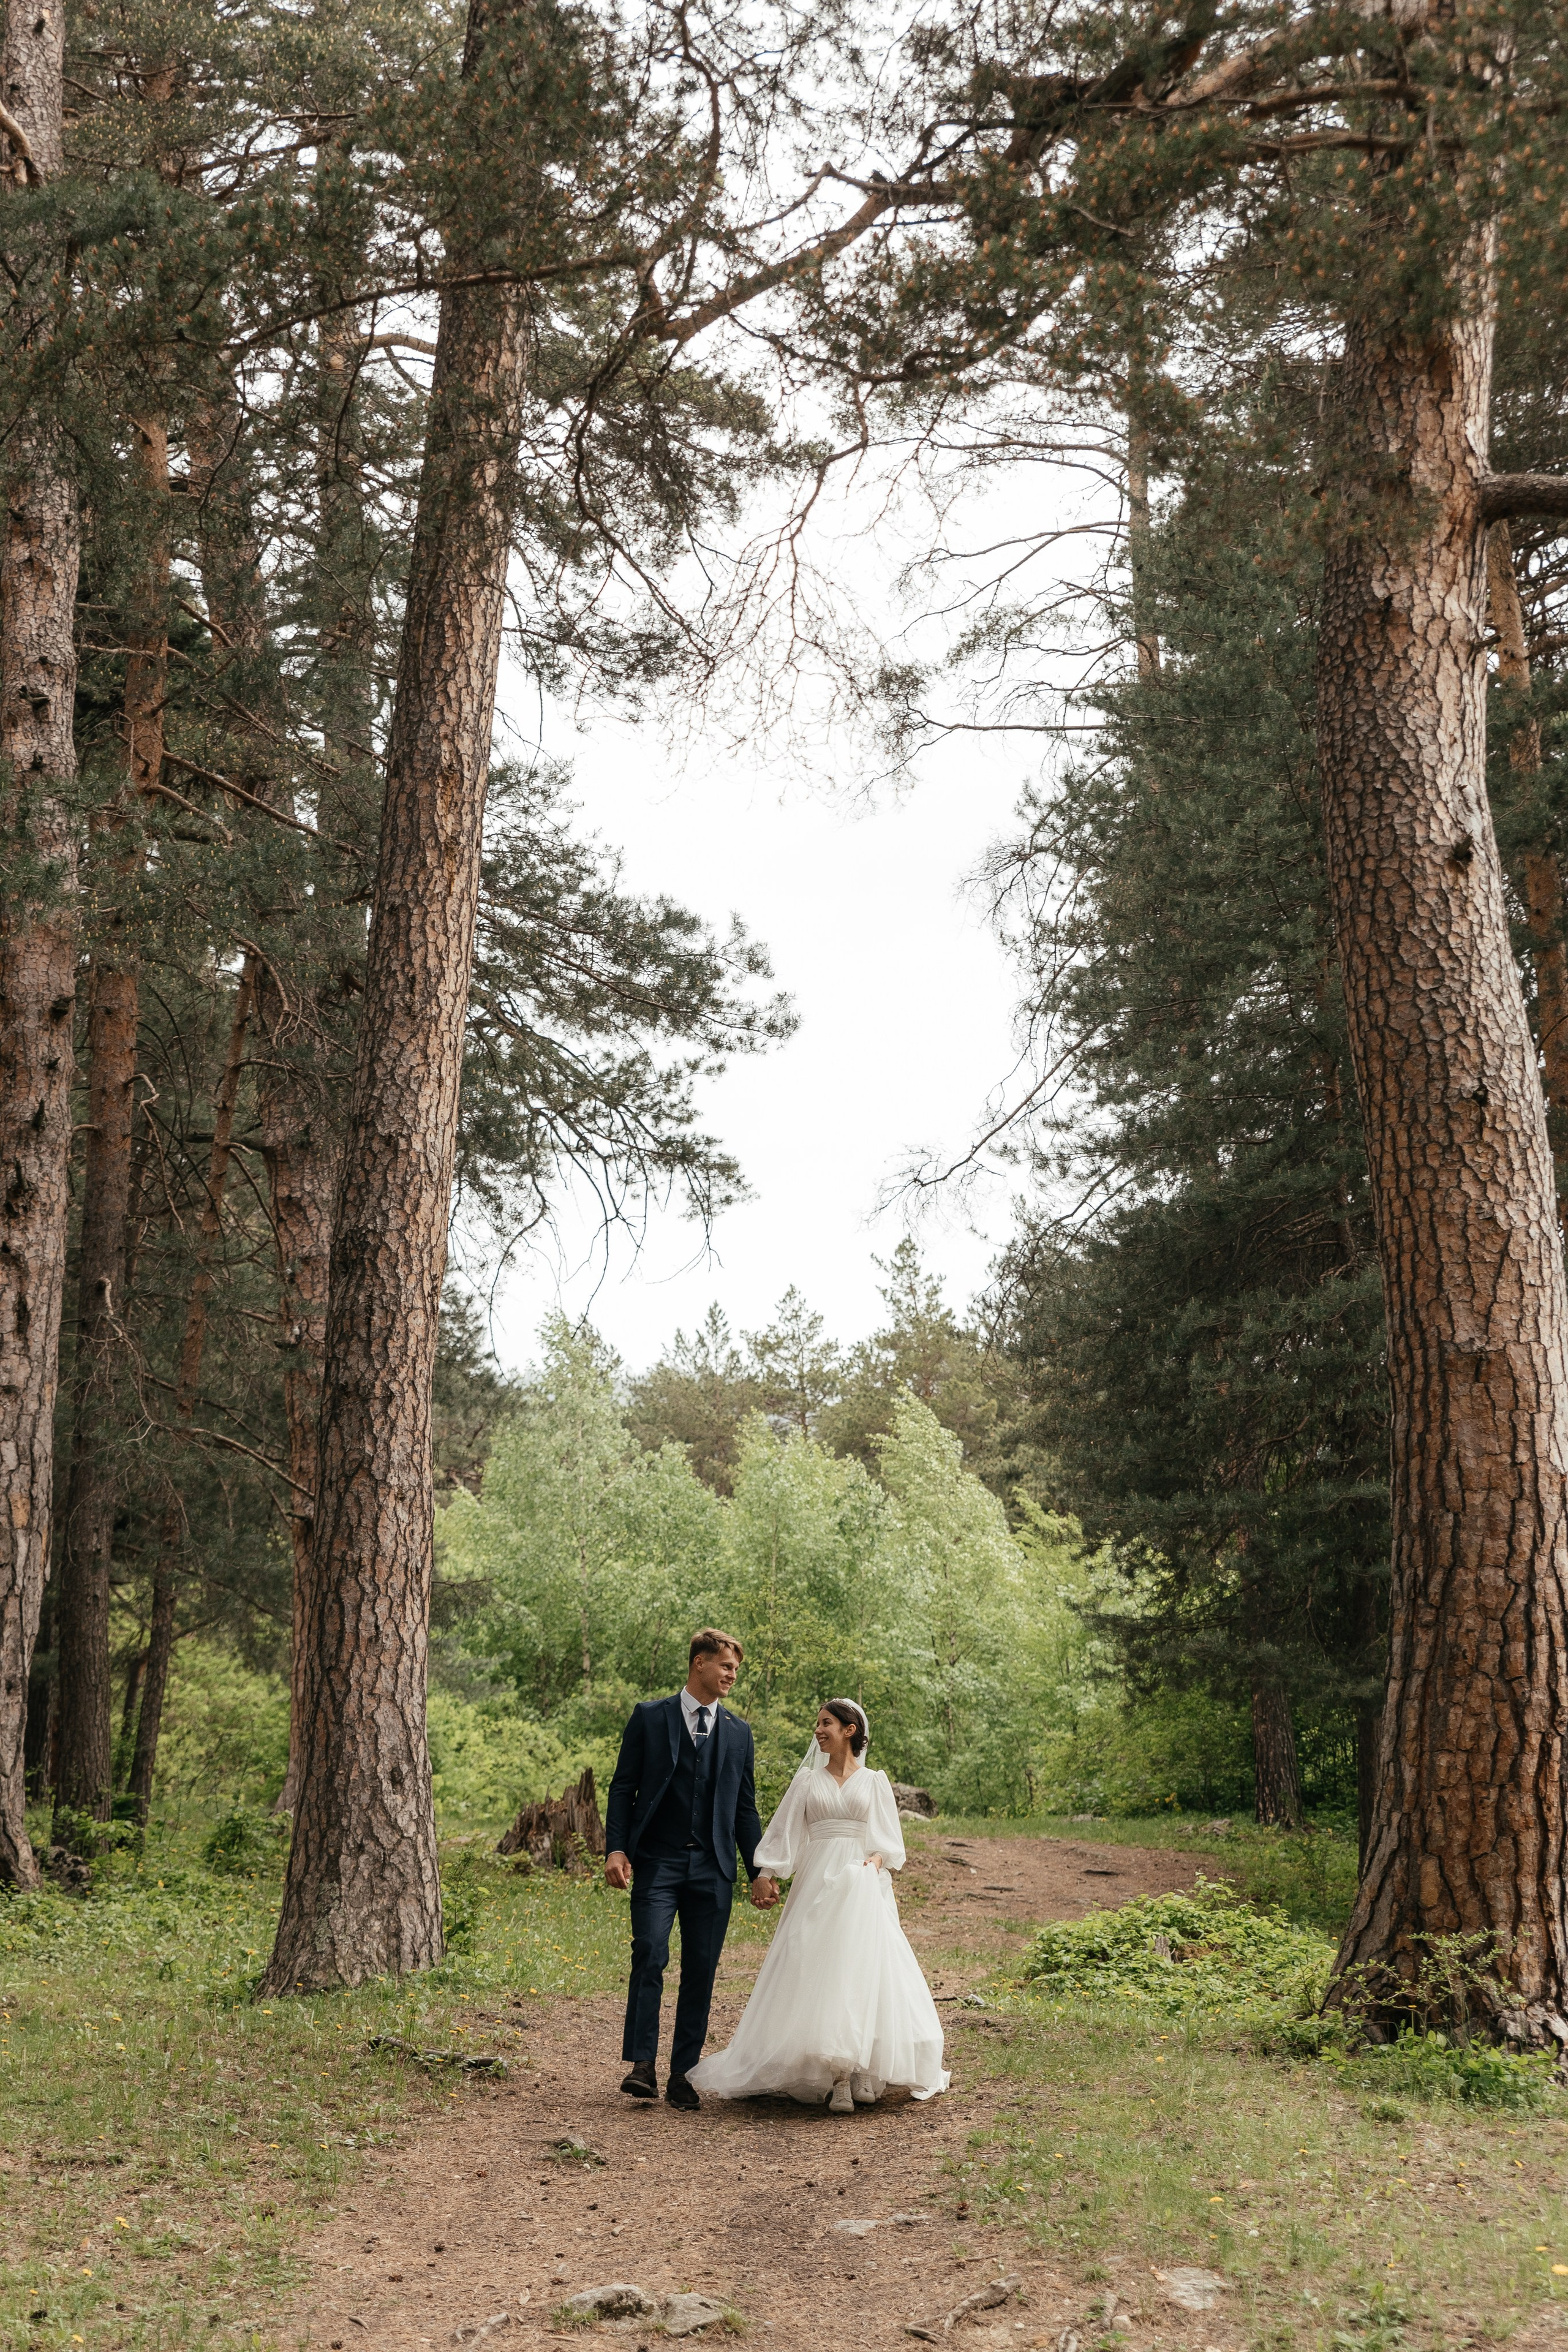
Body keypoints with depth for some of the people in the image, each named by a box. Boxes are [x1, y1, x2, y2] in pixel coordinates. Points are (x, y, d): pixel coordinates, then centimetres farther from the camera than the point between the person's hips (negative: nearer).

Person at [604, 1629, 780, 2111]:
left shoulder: (738, 1732, 13)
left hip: (713, 1868, 3)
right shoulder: (649, 1717, 5)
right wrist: (616, 1848, -9)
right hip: (657, 1860, -3)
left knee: (701, 1971, 2)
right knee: (650, 1958, -15)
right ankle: (642, 2064, -7)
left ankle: (682, 2072, 10)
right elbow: (623, 1786, 3)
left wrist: (759, 1871, 11)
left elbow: (745, 1807, 16)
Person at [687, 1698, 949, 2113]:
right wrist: (765, 1876, -5)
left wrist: (875, 1861, -11)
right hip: (817, 1885, 0)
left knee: (865, 1970, -12)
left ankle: (865, 2072, -4)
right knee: (819, 1973, -11)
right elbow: (785, 1835, 9)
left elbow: (890, 1841, 10)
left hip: (863, 1888, 0)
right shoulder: (807, 1780, 13)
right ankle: (836, 2079, -12)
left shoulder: (875, 1781, 11)